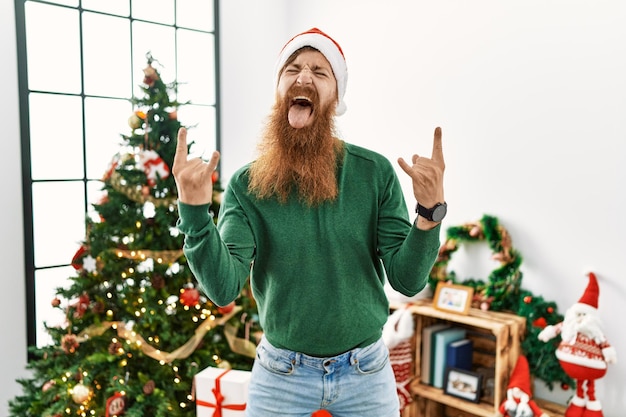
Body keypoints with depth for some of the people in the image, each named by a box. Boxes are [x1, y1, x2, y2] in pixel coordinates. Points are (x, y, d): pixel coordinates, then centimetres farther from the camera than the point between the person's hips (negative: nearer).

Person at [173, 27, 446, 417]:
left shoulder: (376, 172, -10)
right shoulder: (247, 184, -10)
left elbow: (408, 280, -10)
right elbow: (224, 289, -17)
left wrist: (431, 209, -26)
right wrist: (194, 208, -30)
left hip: (367, 372, 1)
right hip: (280, 374, 0)